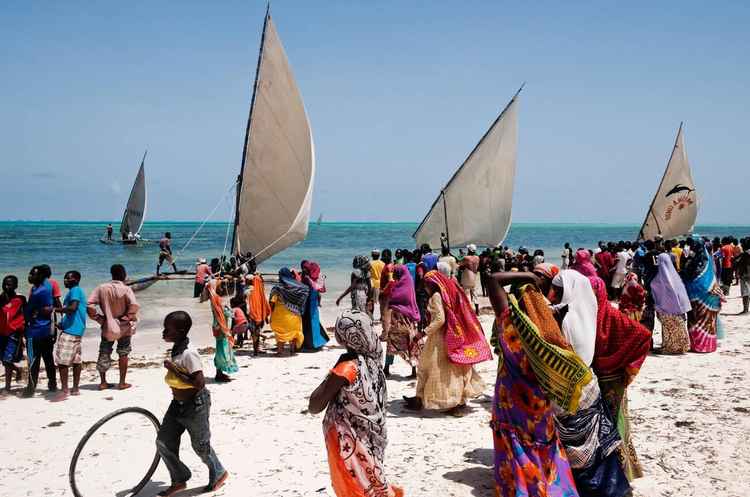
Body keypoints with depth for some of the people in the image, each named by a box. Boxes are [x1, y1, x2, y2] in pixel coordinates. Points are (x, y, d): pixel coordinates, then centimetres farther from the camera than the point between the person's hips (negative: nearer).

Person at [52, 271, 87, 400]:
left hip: (70, 331, -10)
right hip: (77, 330, 10)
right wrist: (63, 323, 16)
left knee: (61, 361, -9)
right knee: (76, 360, 12)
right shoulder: (77, 291, 20)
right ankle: (75, 389, 16)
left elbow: (73, 308, -25)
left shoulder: (75, 290, -11)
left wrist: (54, 310, -20)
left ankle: (65, 391, -10)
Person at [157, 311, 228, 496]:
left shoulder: (188, 353, -28)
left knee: (200, 445, 9)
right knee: (163, 442, 8)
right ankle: (179, 481, 24)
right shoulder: (176, 348, 0)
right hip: (178, 404, 9)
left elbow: (199, 383, -33)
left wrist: (172, 368, -30)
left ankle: (219, 474, 33)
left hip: (195, 405, -9)